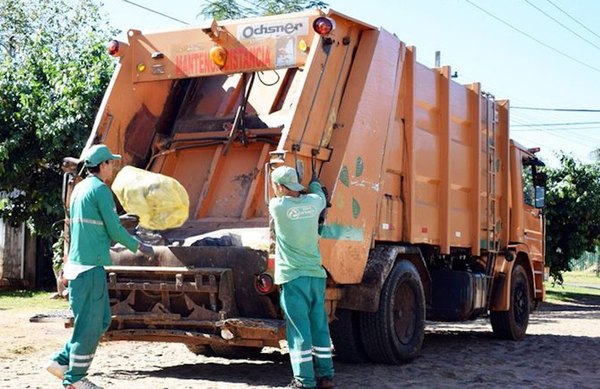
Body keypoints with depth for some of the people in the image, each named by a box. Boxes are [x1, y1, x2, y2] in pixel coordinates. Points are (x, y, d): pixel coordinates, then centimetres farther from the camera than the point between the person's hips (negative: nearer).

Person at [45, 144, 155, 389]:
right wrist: (139, 247, 0)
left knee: (102, 320, 14)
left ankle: (62, 361, 15)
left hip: (78, 262, 9)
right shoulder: (100, 190, -11)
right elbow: (114, 230, -13)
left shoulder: (79, 189, 15)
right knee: (89, 323, -2)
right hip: (90, 266, -9)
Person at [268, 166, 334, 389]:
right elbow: (319, 194, 28)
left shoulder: (277, 206, -9)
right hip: (316, 275, 5)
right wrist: (314, 180, 47)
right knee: (320, 327, 11)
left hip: (292, 277, -5)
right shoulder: (313, 203, 3)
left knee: (299, 330, -2)